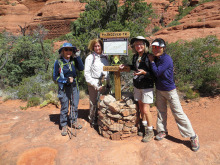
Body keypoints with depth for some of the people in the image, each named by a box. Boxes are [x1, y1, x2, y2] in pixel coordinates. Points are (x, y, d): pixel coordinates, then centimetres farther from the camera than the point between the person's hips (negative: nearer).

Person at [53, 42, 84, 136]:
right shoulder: (58, 62, -7)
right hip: (64, 88, -3)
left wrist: (78, 56, -15)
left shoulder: (73, 61, 1)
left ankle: (74, 122, 35)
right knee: (64, 107, 5)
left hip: (74, 87, 4)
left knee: (75, 106, 14)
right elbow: (55, 77, -5)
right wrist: (66, 80, -17)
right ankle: (64, 126, 22)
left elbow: (81, 68, -13)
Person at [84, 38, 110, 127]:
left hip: (104, 84, 4)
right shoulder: (90, 57, -2)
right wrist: (95, 85, -11)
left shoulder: (105, 57, 12)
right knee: (93, 103, 2)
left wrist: (107, 83, 9)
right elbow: (86, 73, -6)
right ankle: (92, 120, 22)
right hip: (93, 84, -4)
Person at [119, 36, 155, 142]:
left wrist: (144, 72, -33)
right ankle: (144, 126, 35)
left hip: (147, 87, -6)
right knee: (140, 107, 15)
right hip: (137, 86, 7)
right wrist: (126, 66, 11)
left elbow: (153, 74, -17)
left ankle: (150, 131, 16)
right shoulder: (135, 56, 4)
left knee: (146, 110, -4)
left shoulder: (149, 57, -16)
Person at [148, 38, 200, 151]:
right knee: (161, 111, 17)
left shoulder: (167, 59, -21)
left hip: (169, 90, -7)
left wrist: (152, 61, -14)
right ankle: (162, 131, 36)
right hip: (159, 90, 7)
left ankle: (193, 137, 11)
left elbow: (157, 73, -24)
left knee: (178, 113, -3)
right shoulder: (155, 58, 2)